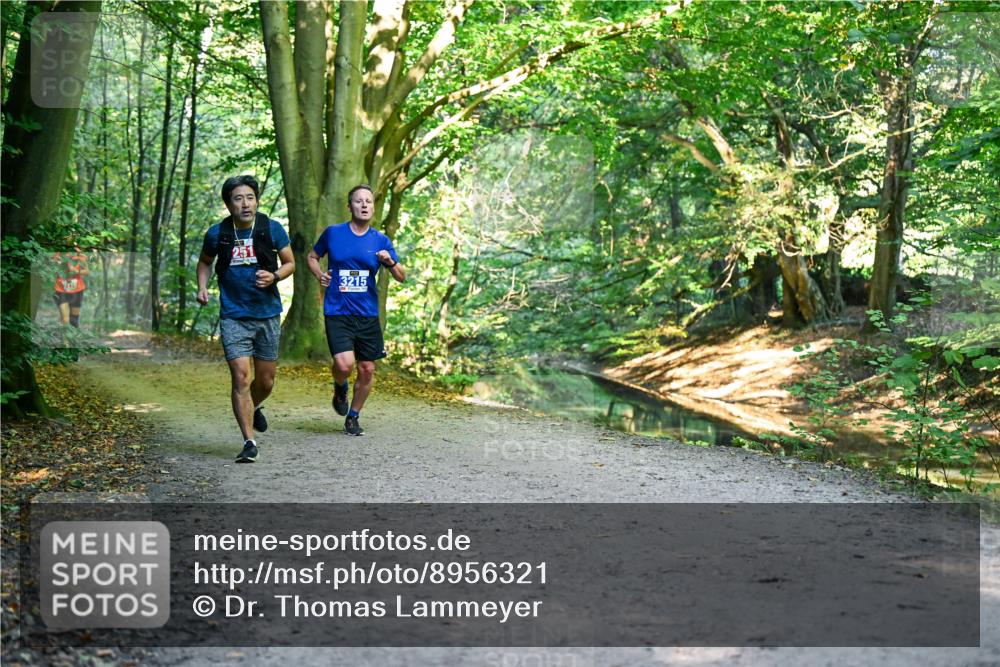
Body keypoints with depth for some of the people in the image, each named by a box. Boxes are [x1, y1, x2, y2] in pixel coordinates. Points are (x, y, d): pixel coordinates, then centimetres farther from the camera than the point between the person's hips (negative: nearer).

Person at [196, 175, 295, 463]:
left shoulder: (273, 229, -3)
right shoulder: (217, 233, -2)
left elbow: (290, 263, 8)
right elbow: (205, 262, 17)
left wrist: (274, 276, -12)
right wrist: (202, 287, 0)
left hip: (268, 315, 1)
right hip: (234, 317, -1)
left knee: (266, 381, 10)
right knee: (241, 377, -12)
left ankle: (254, 408, 45)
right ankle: (249, 442, -5)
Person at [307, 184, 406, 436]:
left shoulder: (381, 240, 4)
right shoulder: (333, 233, 0)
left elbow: (401, 277, 4)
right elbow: (312, 256, 17)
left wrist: (389, 262, -16)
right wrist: (319, 274, -2)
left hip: (368, 314, 3)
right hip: (337, 312, -3)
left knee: (367, 370, 5)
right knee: (344, 364, -20)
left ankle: (353, 417, 26)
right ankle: (340, 389, 17)